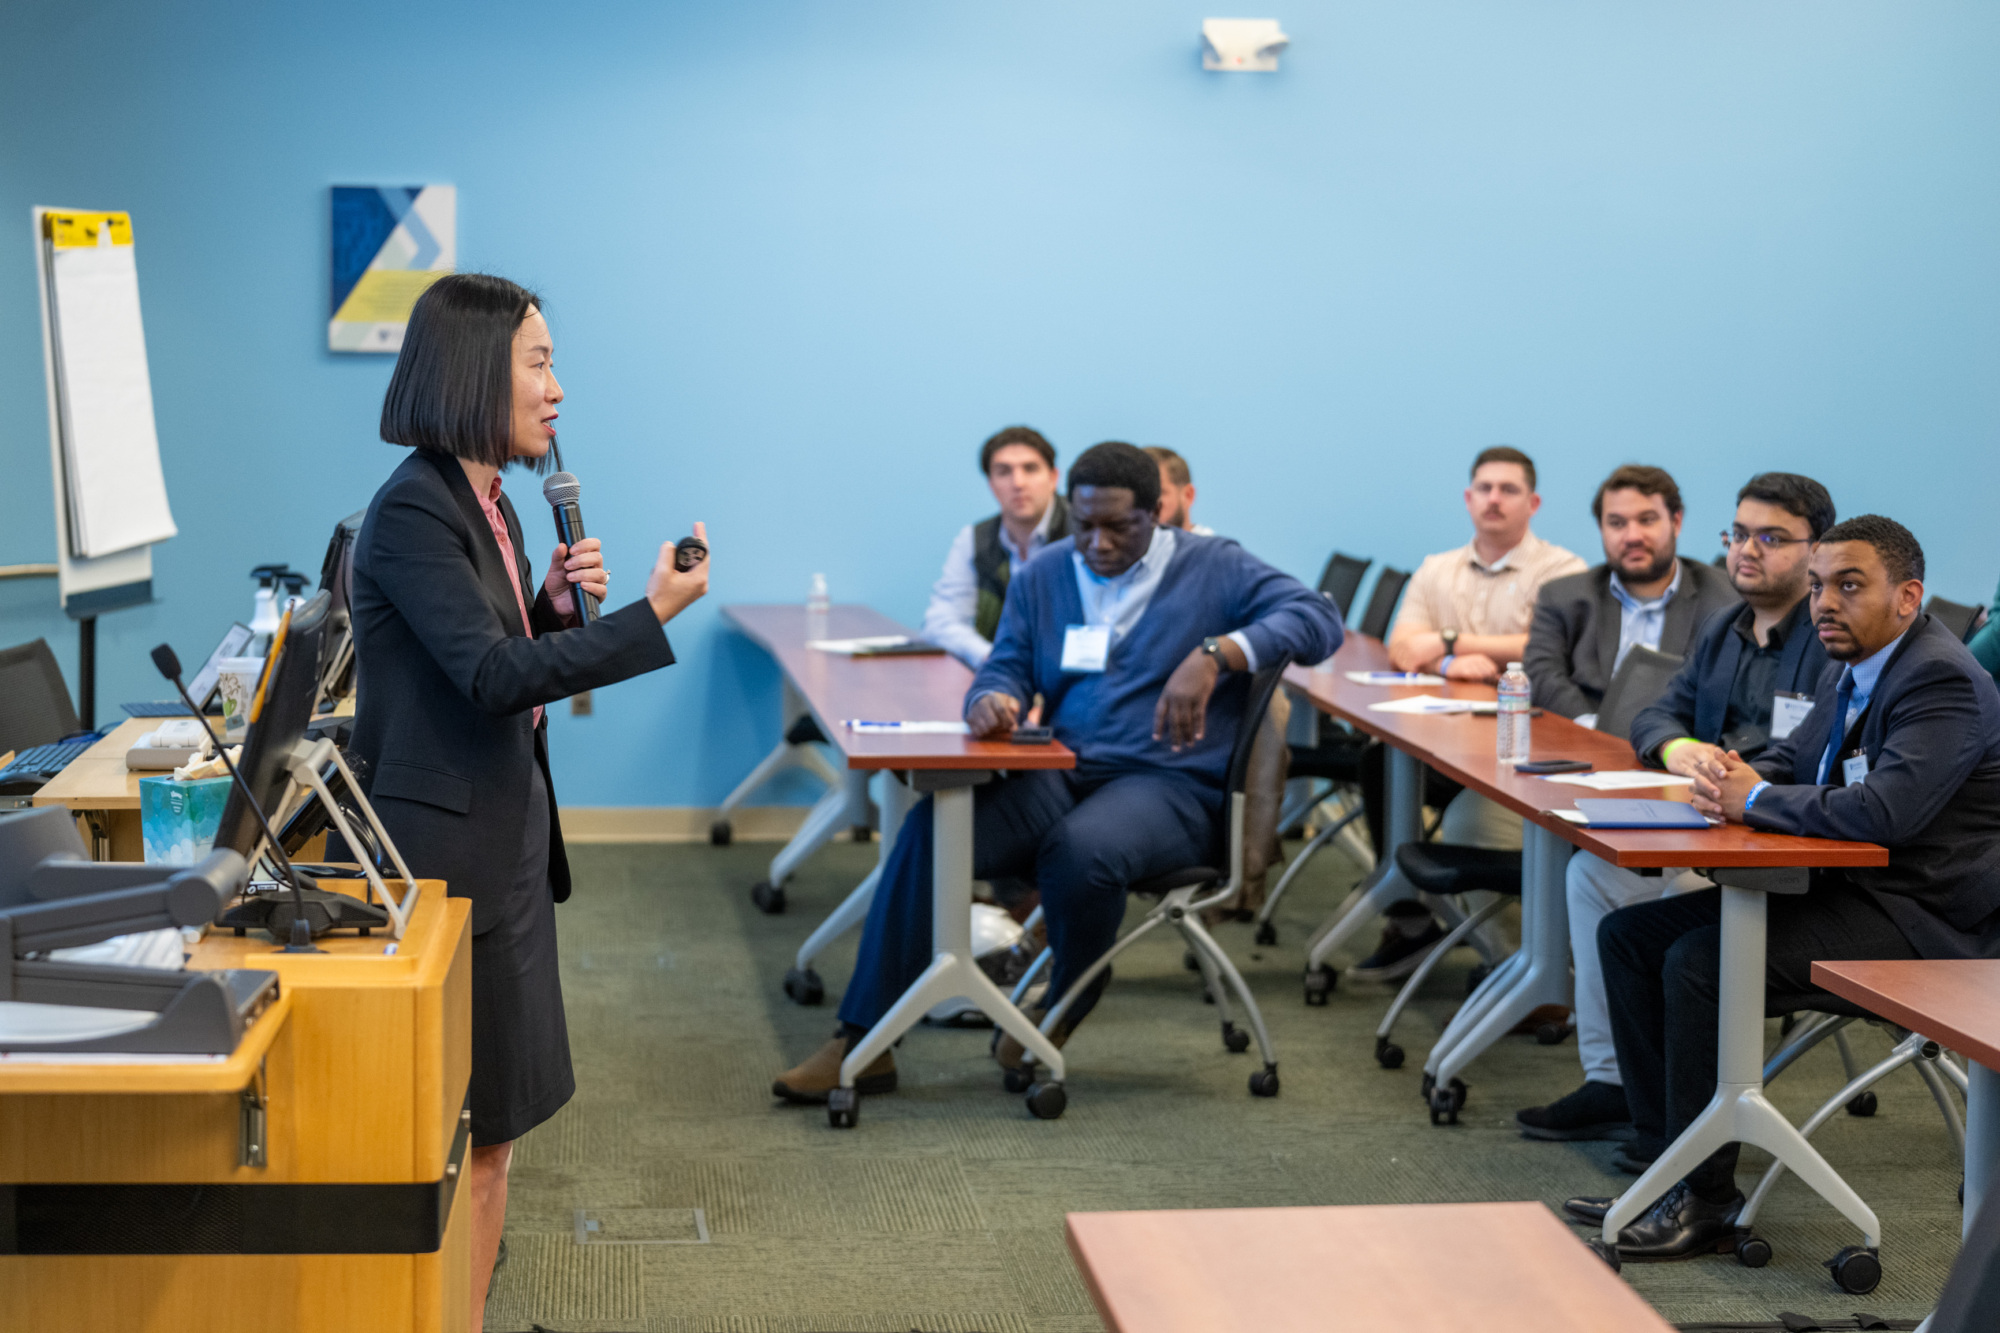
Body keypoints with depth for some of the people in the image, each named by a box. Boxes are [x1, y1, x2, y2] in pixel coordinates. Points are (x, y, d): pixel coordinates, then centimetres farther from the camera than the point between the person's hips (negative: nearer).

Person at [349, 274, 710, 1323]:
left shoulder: (486, 502, 12)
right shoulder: (413, 512, -18)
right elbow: (491, 678, -27)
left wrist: (555, 603, 0)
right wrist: (651, 616, -27)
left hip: (505, 839, 10)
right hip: (447, 851, -10)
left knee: (492, 1124, 15)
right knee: (465, 1137, -2)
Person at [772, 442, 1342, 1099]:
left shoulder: (1213, 568, 3)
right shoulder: (1043, 576, 17)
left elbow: (1319, 619, -9)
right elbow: (1007, 668, 16)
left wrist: (1216, 652, -26)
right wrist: (992, 699, -11)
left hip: (1169, 784, -4)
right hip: (1060, 773, 4)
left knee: (1082, 852, -38)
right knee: (930, 828, -24)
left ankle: (1063, 1010, -3)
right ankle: (862, 1043, -19)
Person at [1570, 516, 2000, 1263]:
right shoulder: (1848, 673, 12)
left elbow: (1886, 811, -31)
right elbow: (1790, 761, 24)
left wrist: (1756, 800, -17)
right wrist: (1735, 778, -2)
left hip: (1922, 921, -10)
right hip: (1848, 891, 10)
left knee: (1700, 963, -26)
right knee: (1628, 936, 3)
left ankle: (1705, 1199, -13)